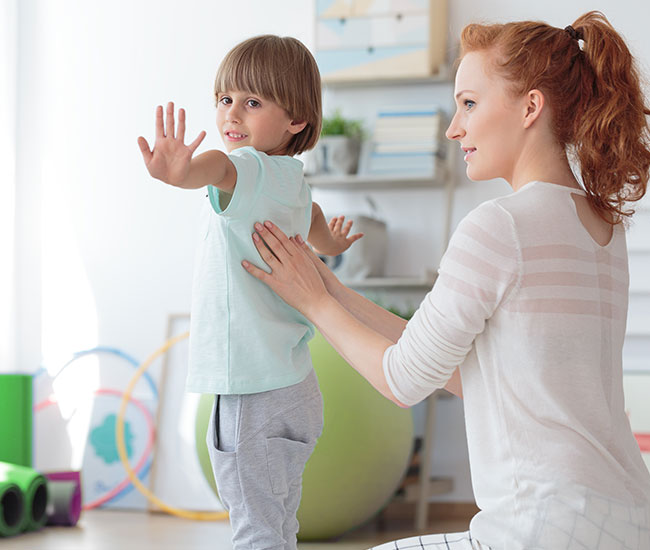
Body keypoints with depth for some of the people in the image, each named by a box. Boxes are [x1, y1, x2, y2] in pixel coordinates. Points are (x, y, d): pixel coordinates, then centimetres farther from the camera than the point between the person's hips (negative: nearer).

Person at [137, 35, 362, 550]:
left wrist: (185, 172, -65)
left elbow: (224, 168, -43)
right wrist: (328, 244, 61)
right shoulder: (292, 181, 14)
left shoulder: (257, 171, -17)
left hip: (256, 398, -11)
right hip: (290, 387, 11)